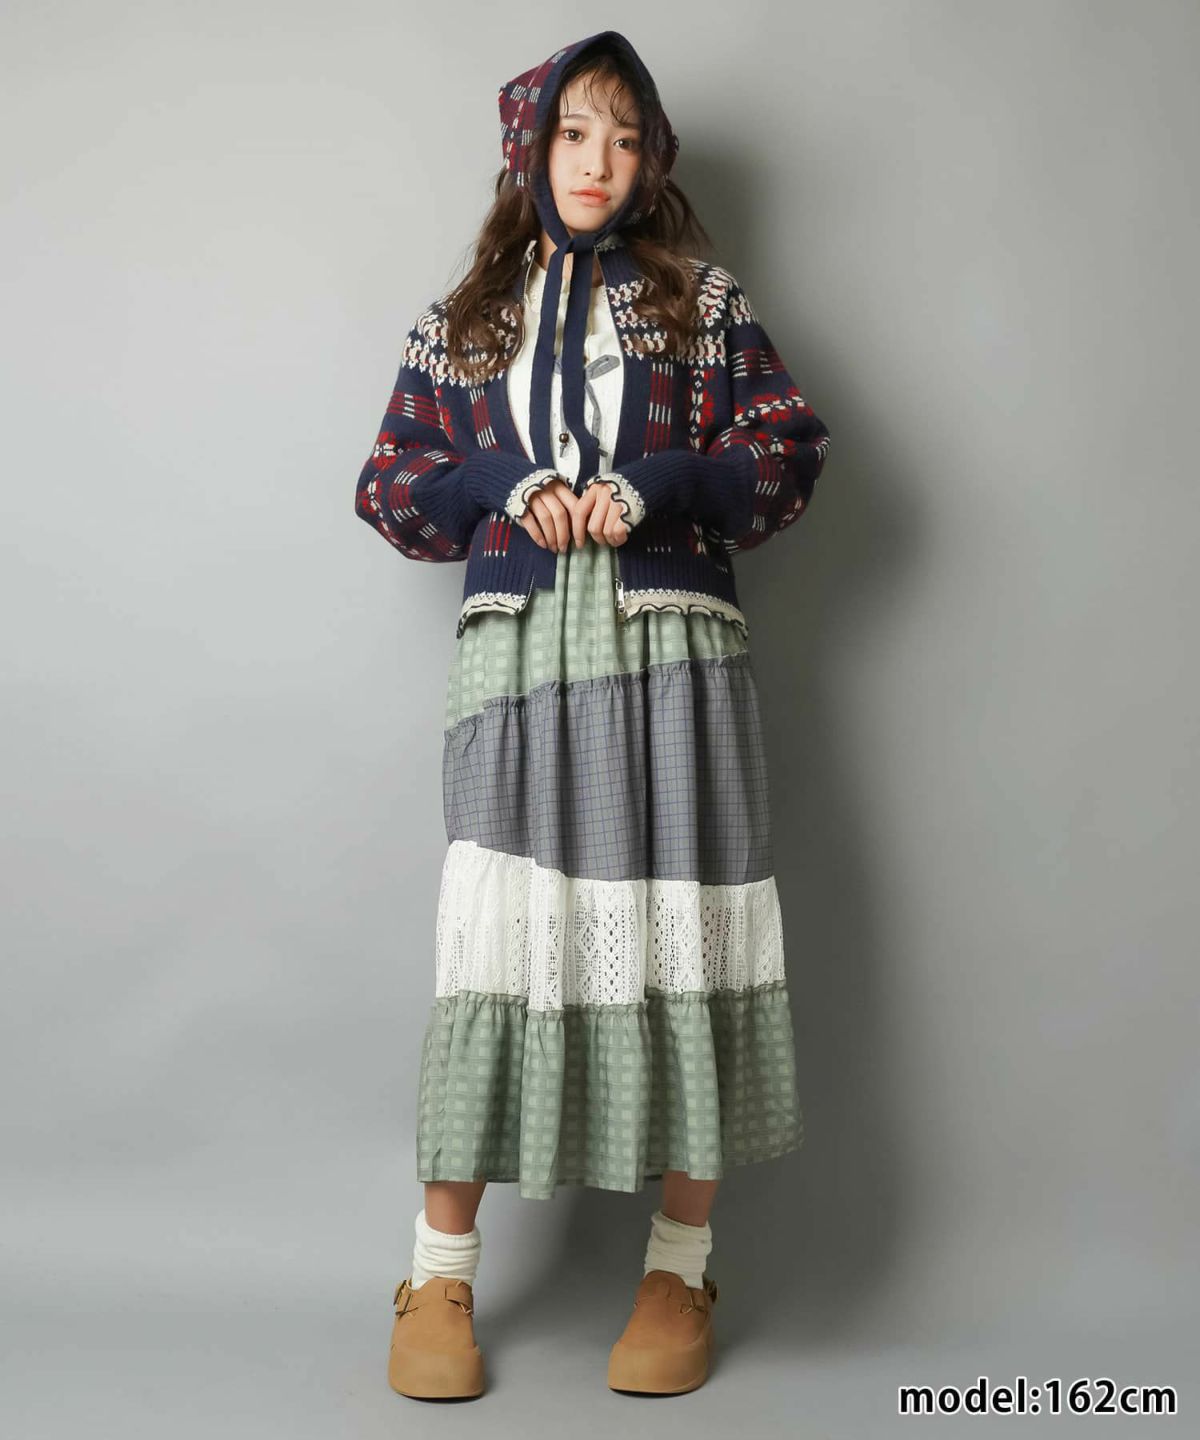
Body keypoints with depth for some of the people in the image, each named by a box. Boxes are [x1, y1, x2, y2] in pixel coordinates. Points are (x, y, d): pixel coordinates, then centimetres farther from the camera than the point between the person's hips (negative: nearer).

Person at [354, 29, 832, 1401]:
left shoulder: (701, 299, 13)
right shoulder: (459, 323, 16)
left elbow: (792, 449, 4)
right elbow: (390, 488, 12)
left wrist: (653, 485, -10)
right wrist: (506, 486, -6)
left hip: (671, 647, 0)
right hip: (516, 655, 1)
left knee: (676, 931, -1)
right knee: (495, 938, -5)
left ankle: (679, 1271, 14)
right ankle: (439, 1276, 10)